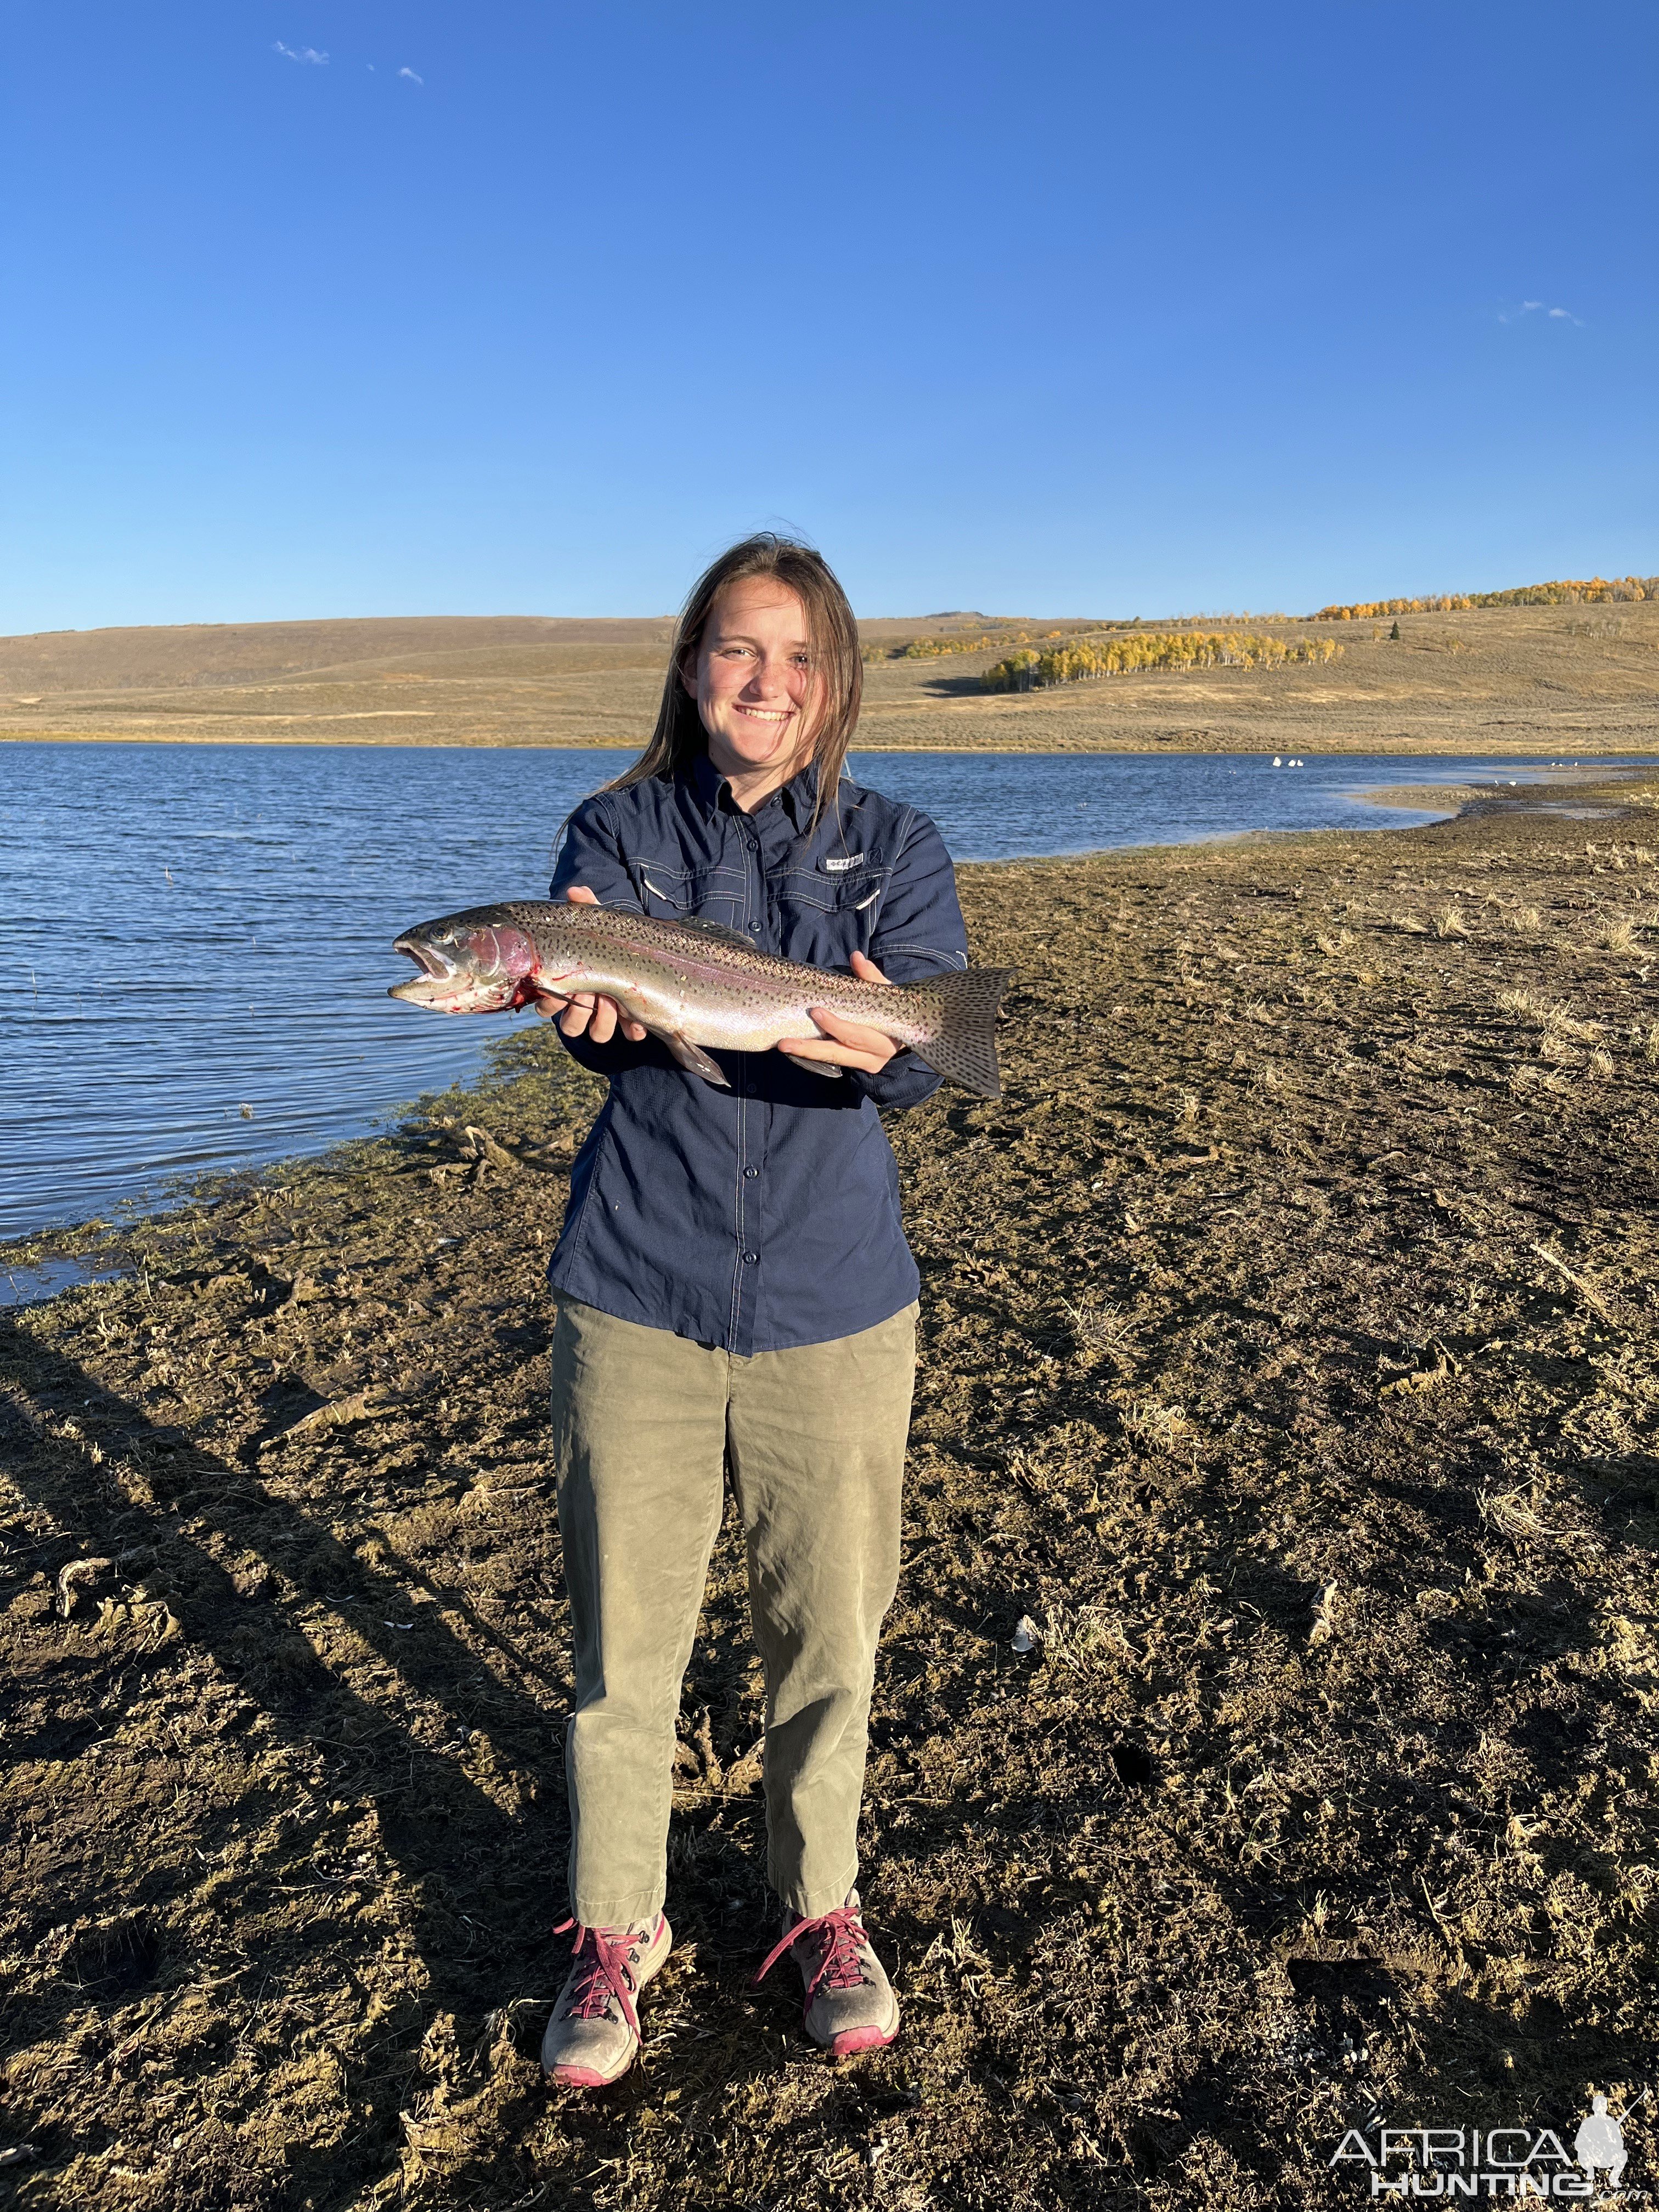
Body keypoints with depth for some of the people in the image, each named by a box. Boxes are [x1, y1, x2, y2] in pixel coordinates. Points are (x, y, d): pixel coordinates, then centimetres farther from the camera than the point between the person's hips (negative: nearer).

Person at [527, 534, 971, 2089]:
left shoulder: (895, 851, 2)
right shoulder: (616, 834, 3)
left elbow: (928, 1053, -12)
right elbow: (595, 1019, -12)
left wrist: (884, 1042, -35)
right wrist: (594, 1003, -36)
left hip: (834, 1307, 1)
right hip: (636, 1299, 0)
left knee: (827, 1633, 12)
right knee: (625, 1637, 9)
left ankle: (819, 1905, 37)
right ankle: (614, 1930, 33)